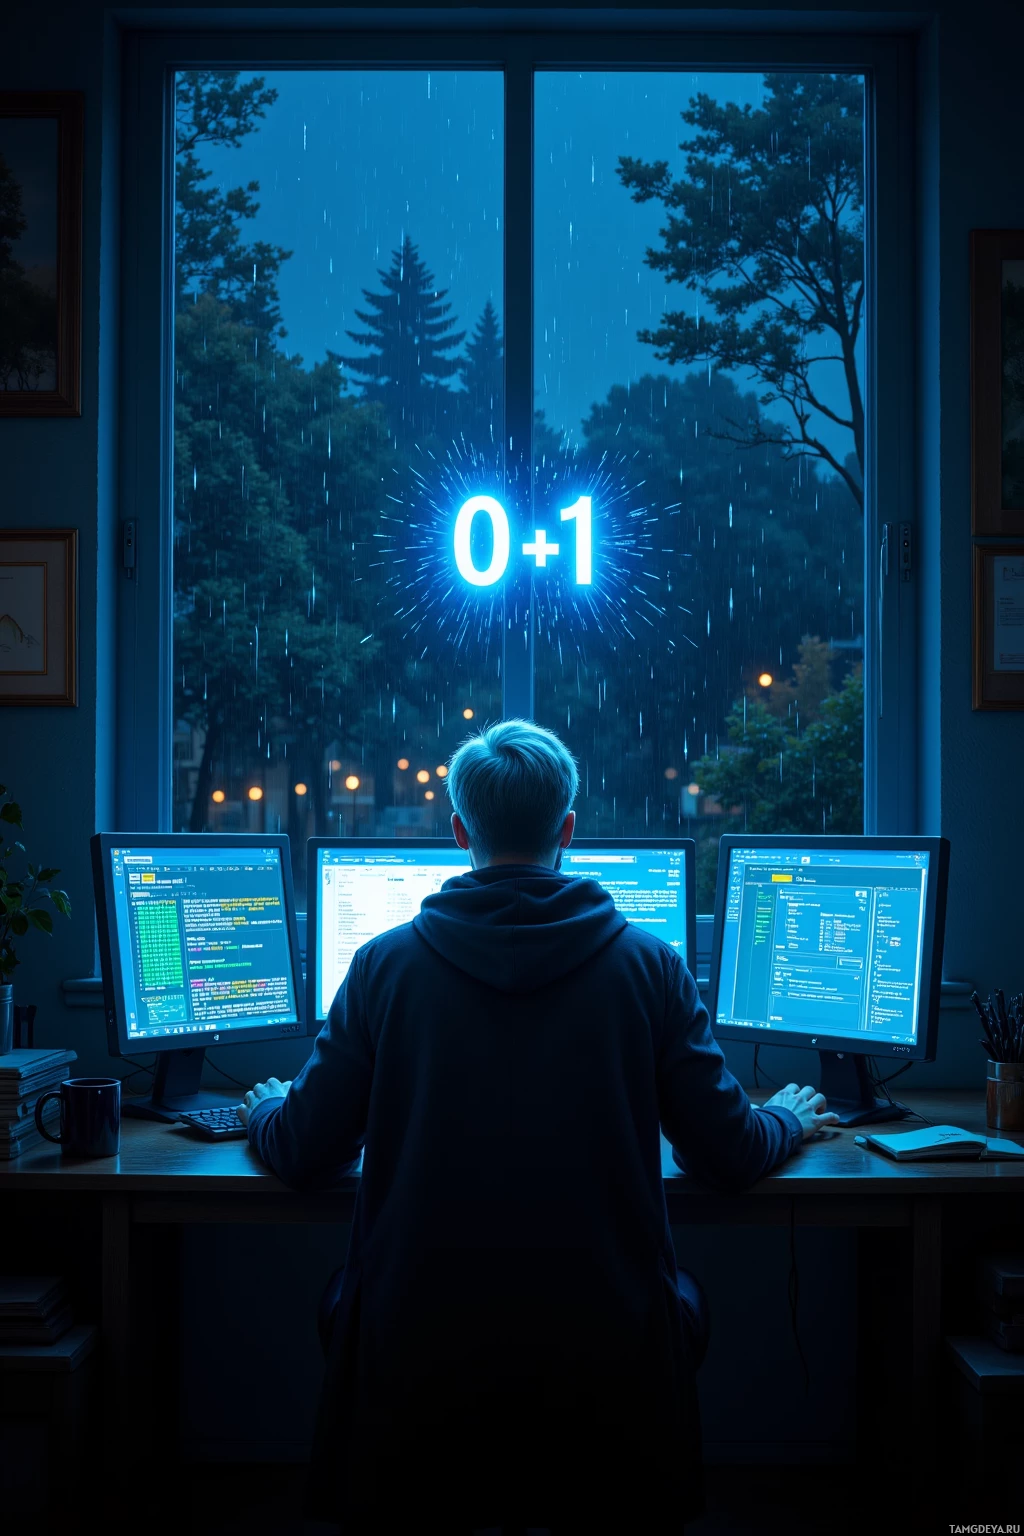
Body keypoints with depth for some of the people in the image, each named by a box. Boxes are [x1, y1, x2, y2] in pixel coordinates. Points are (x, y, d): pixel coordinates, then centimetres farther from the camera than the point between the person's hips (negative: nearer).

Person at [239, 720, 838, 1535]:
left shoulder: (385, 963, -4)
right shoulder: (649, 963, -4)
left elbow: (302, 1157, 3)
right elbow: (729, 1156, 2)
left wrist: (266, 1106, 27)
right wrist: (790, 1117, 25)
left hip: (421, 1360, 0)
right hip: (604, 1340, 0)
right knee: (680, 1297, 29)